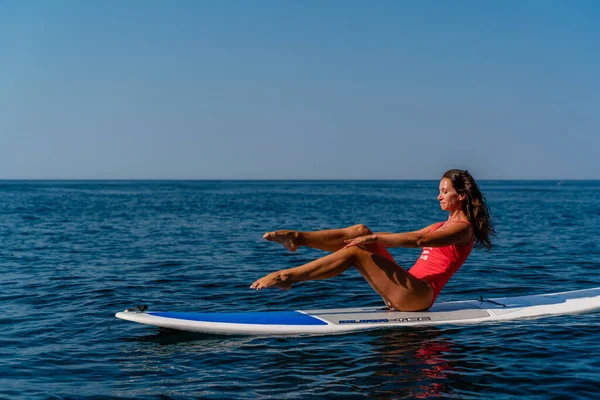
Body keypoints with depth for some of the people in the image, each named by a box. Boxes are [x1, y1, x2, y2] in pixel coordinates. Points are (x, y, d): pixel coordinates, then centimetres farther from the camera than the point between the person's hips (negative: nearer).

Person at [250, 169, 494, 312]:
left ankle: (287, 277, -28)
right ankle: (298, 238, -17)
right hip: (404, 292, 9)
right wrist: (370, 237, 10)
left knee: (354, 253, -23)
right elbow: (401, 238, 23)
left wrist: (374, 238, -25)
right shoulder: (441, 226, 25)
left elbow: (417, 240, -21)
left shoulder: (463, 228, -4)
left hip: (420, 295, -9)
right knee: (360, 231, -4)